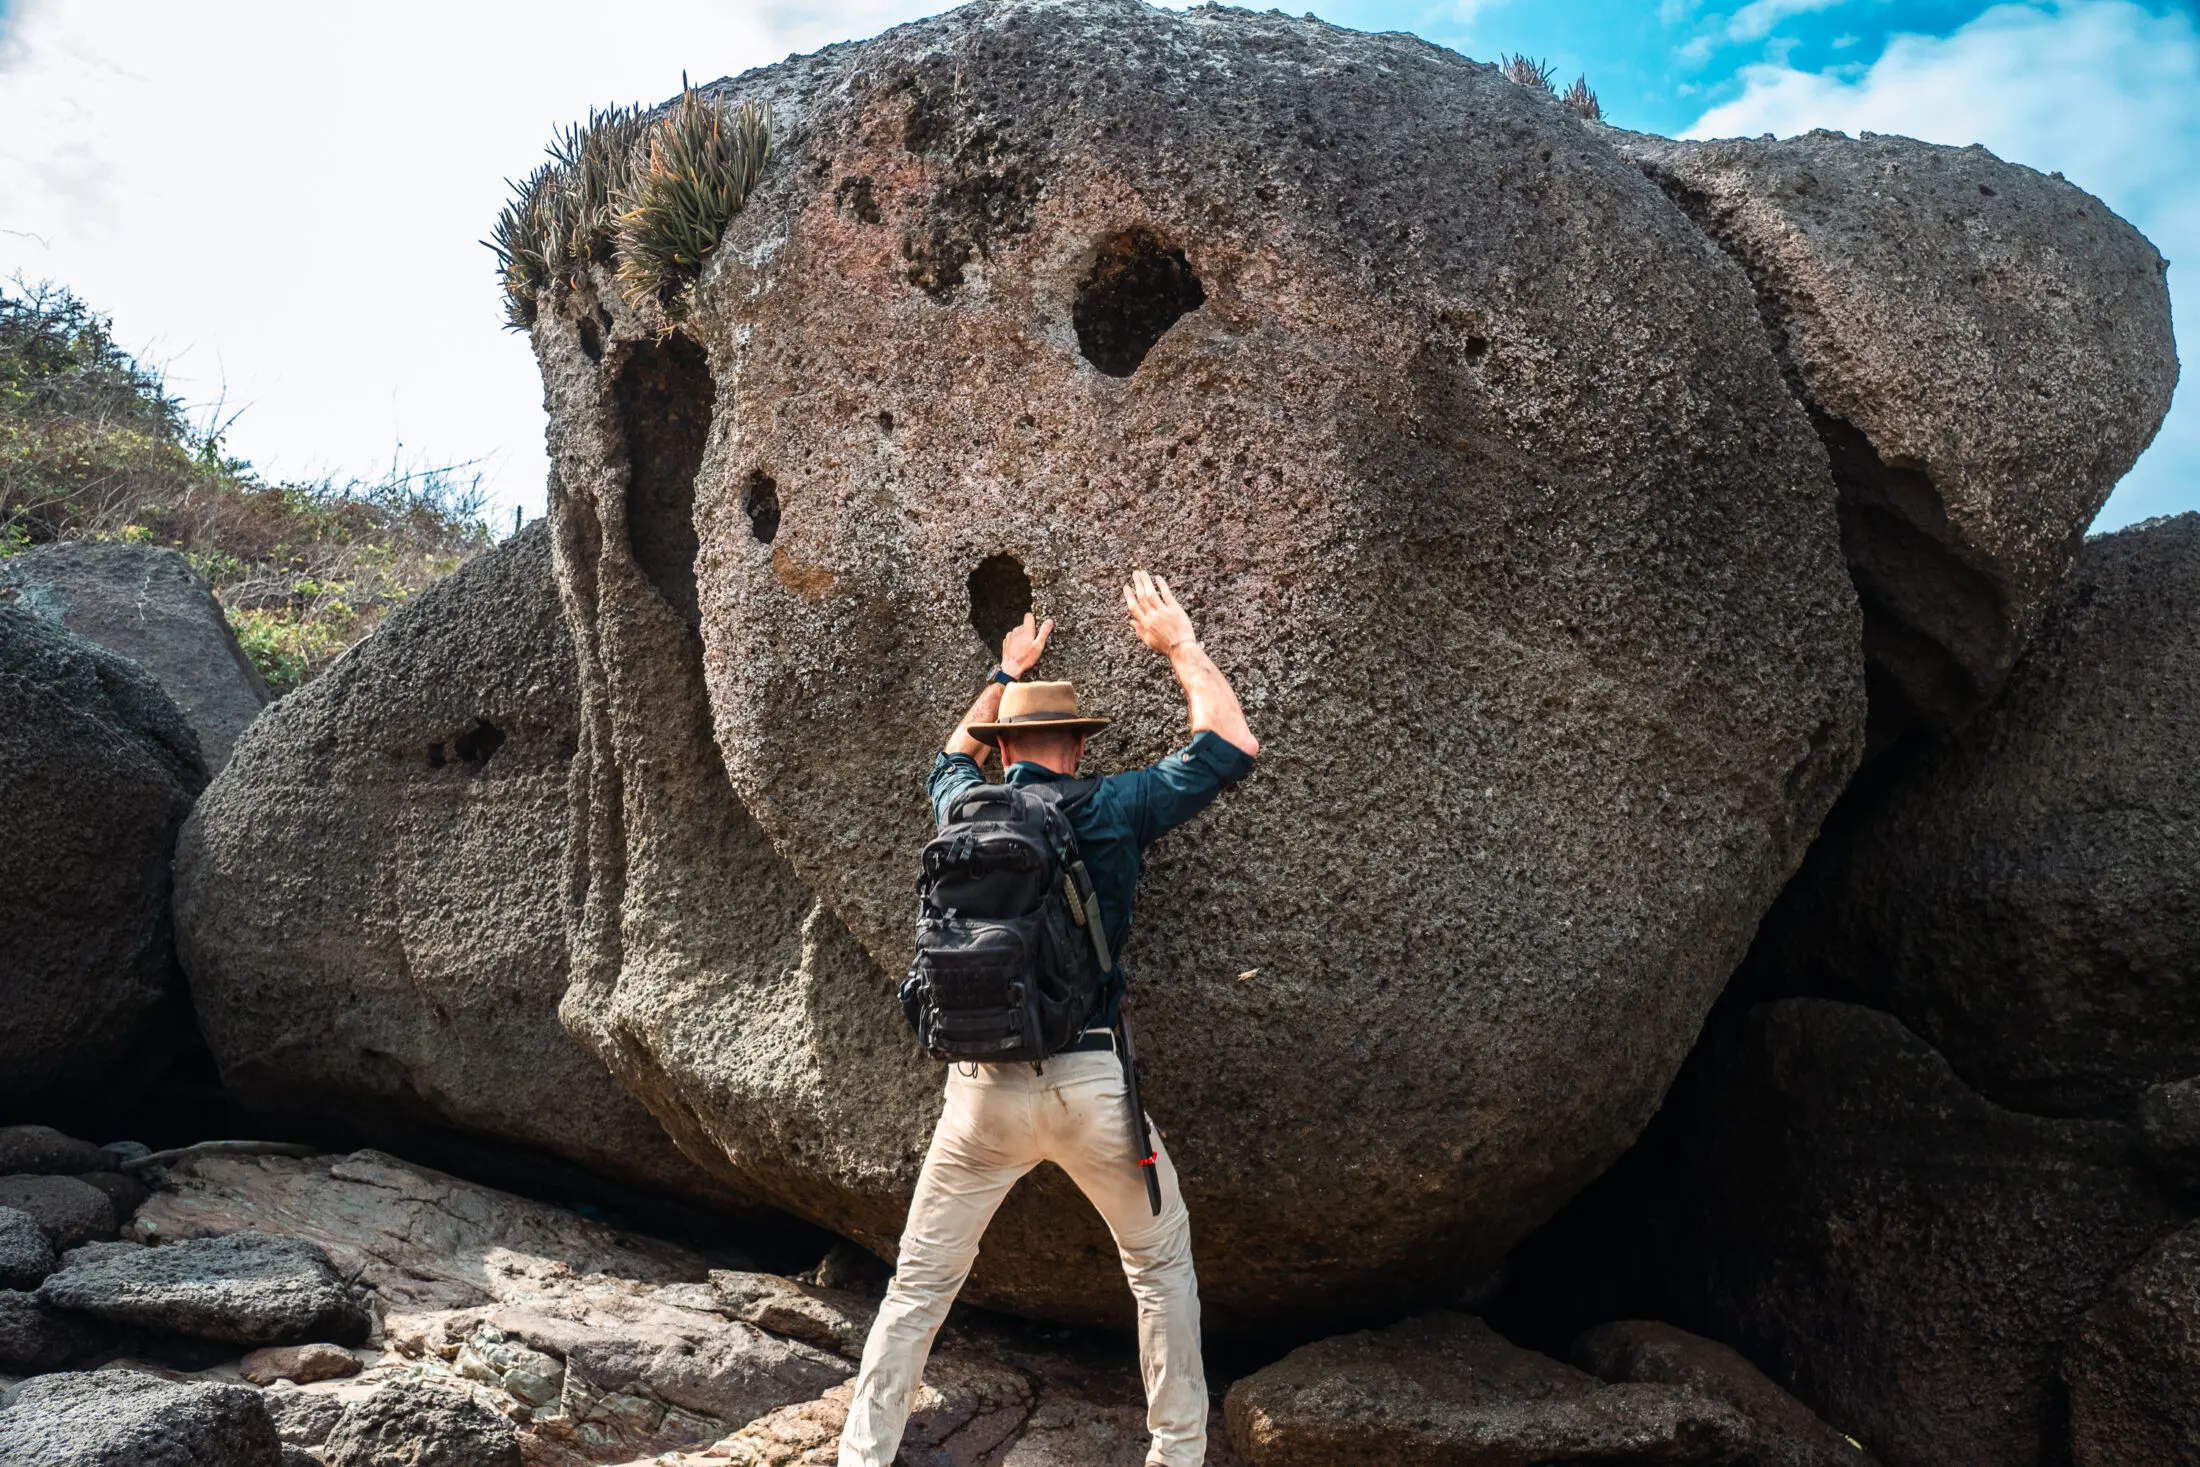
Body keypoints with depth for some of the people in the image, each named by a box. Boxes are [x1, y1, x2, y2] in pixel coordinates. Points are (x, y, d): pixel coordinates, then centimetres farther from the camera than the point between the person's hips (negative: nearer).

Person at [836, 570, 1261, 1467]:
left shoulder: (962, 809, 7)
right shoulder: (1107, 813, -4)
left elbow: (955, 754, 32)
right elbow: (1232, 748, 1)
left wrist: (1006, 673, 43)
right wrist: (1180, 646, 11)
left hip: (981, 1089, 3)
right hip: (1088, 1081, -2)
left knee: (919, 1285, 13)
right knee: (1162, 1262, 19)